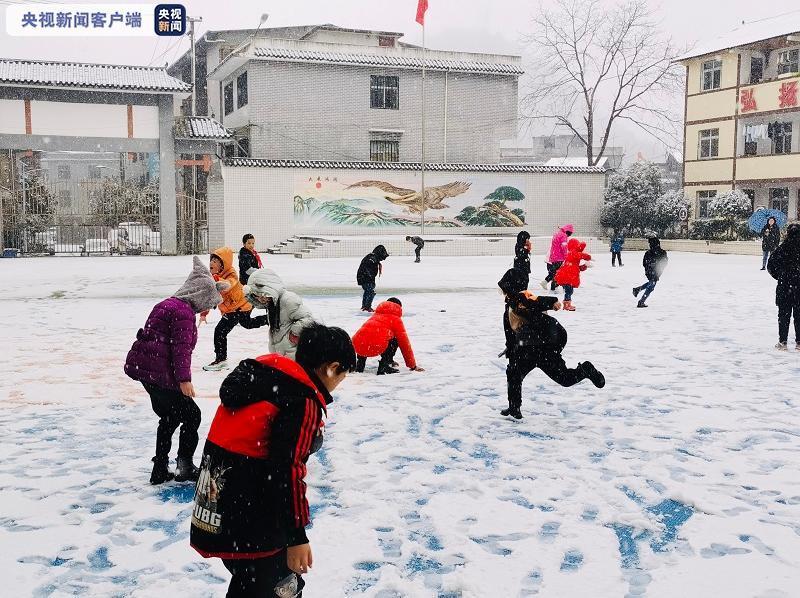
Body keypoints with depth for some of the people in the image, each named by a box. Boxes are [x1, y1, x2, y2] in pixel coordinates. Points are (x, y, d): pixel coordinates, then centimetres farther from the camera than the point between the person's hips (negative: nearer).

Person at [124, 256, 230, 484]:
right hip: (159, 373, -10)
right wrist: (184, 379, -21)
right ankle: (185, 467, 8)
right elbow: (181, 347, -20)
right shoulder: (184, 312, -13)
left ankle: (160, 470, 23)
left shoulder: (169, 304, 19)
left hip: (143, 367, 10)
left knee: (169, 418, 19)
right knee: (191, 415, 3)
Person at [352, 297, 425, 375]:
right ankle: (383, 367, 6)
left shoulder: (375, 315, 34)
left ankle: (360, 365, 26)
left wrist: (390, 360, 61)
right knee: (394, 341, 21)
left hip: (356, 346, 6)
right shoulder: (396, 319, 16)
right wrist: (413, 366, 29)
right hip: (375, 348, -6)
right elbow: (404, 343, 18)